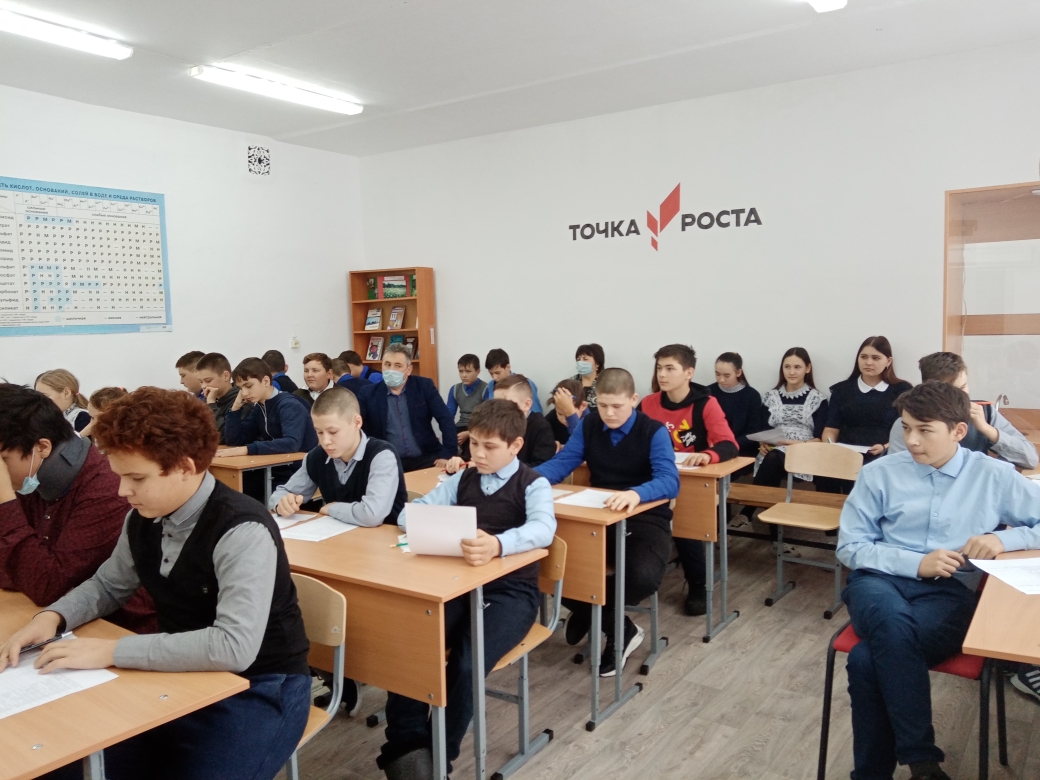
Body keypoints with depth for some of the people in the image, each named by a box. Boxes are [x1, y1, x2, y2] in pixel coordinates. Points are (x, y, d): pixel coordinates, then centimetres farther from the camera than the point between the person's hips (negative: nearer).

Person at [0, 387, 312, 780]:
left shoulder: (242, 532, -26)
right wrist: (52, 617, -5)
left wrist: (111, 651, -29)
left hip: (258, 690, -6)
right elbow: (108, 585, 16)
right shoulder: (143, 519, -2)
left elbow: (234, 646, -33)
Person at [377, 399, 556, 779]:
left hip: (511, 590, -4)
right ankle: (406, 747, -11)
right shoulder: (462, 480, 14)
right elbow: (411, 511, 11)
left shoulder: (534, 485, -3)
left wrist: (498, 544, -46)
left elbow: (543, 529, -24)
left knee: (466, 662, -29)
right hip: (459, 583, 5)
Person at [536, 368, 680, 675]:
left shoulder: (654, 432, -12)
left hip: (646, 520, -4)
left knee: (643, 578, -35)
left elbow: (670, 481, -25)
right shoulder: (589, 425, 3)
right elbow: (561, 463, -3)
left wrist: (636, 494, -48)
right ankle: (619, 629, 1)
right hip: (599, 517, 4)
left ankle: (589, 610, 0)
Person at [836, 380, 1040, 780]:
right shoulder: (879, 474, 6)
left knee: (867, 660, -32)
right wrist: (915, 563, -9)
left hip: (949, 592, -1)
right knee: (891, 620, -39)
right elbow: (849, 547, 6)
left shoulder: (994, 476, 8)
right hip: (881, 580, 1)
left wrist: (1004, 539, -9)